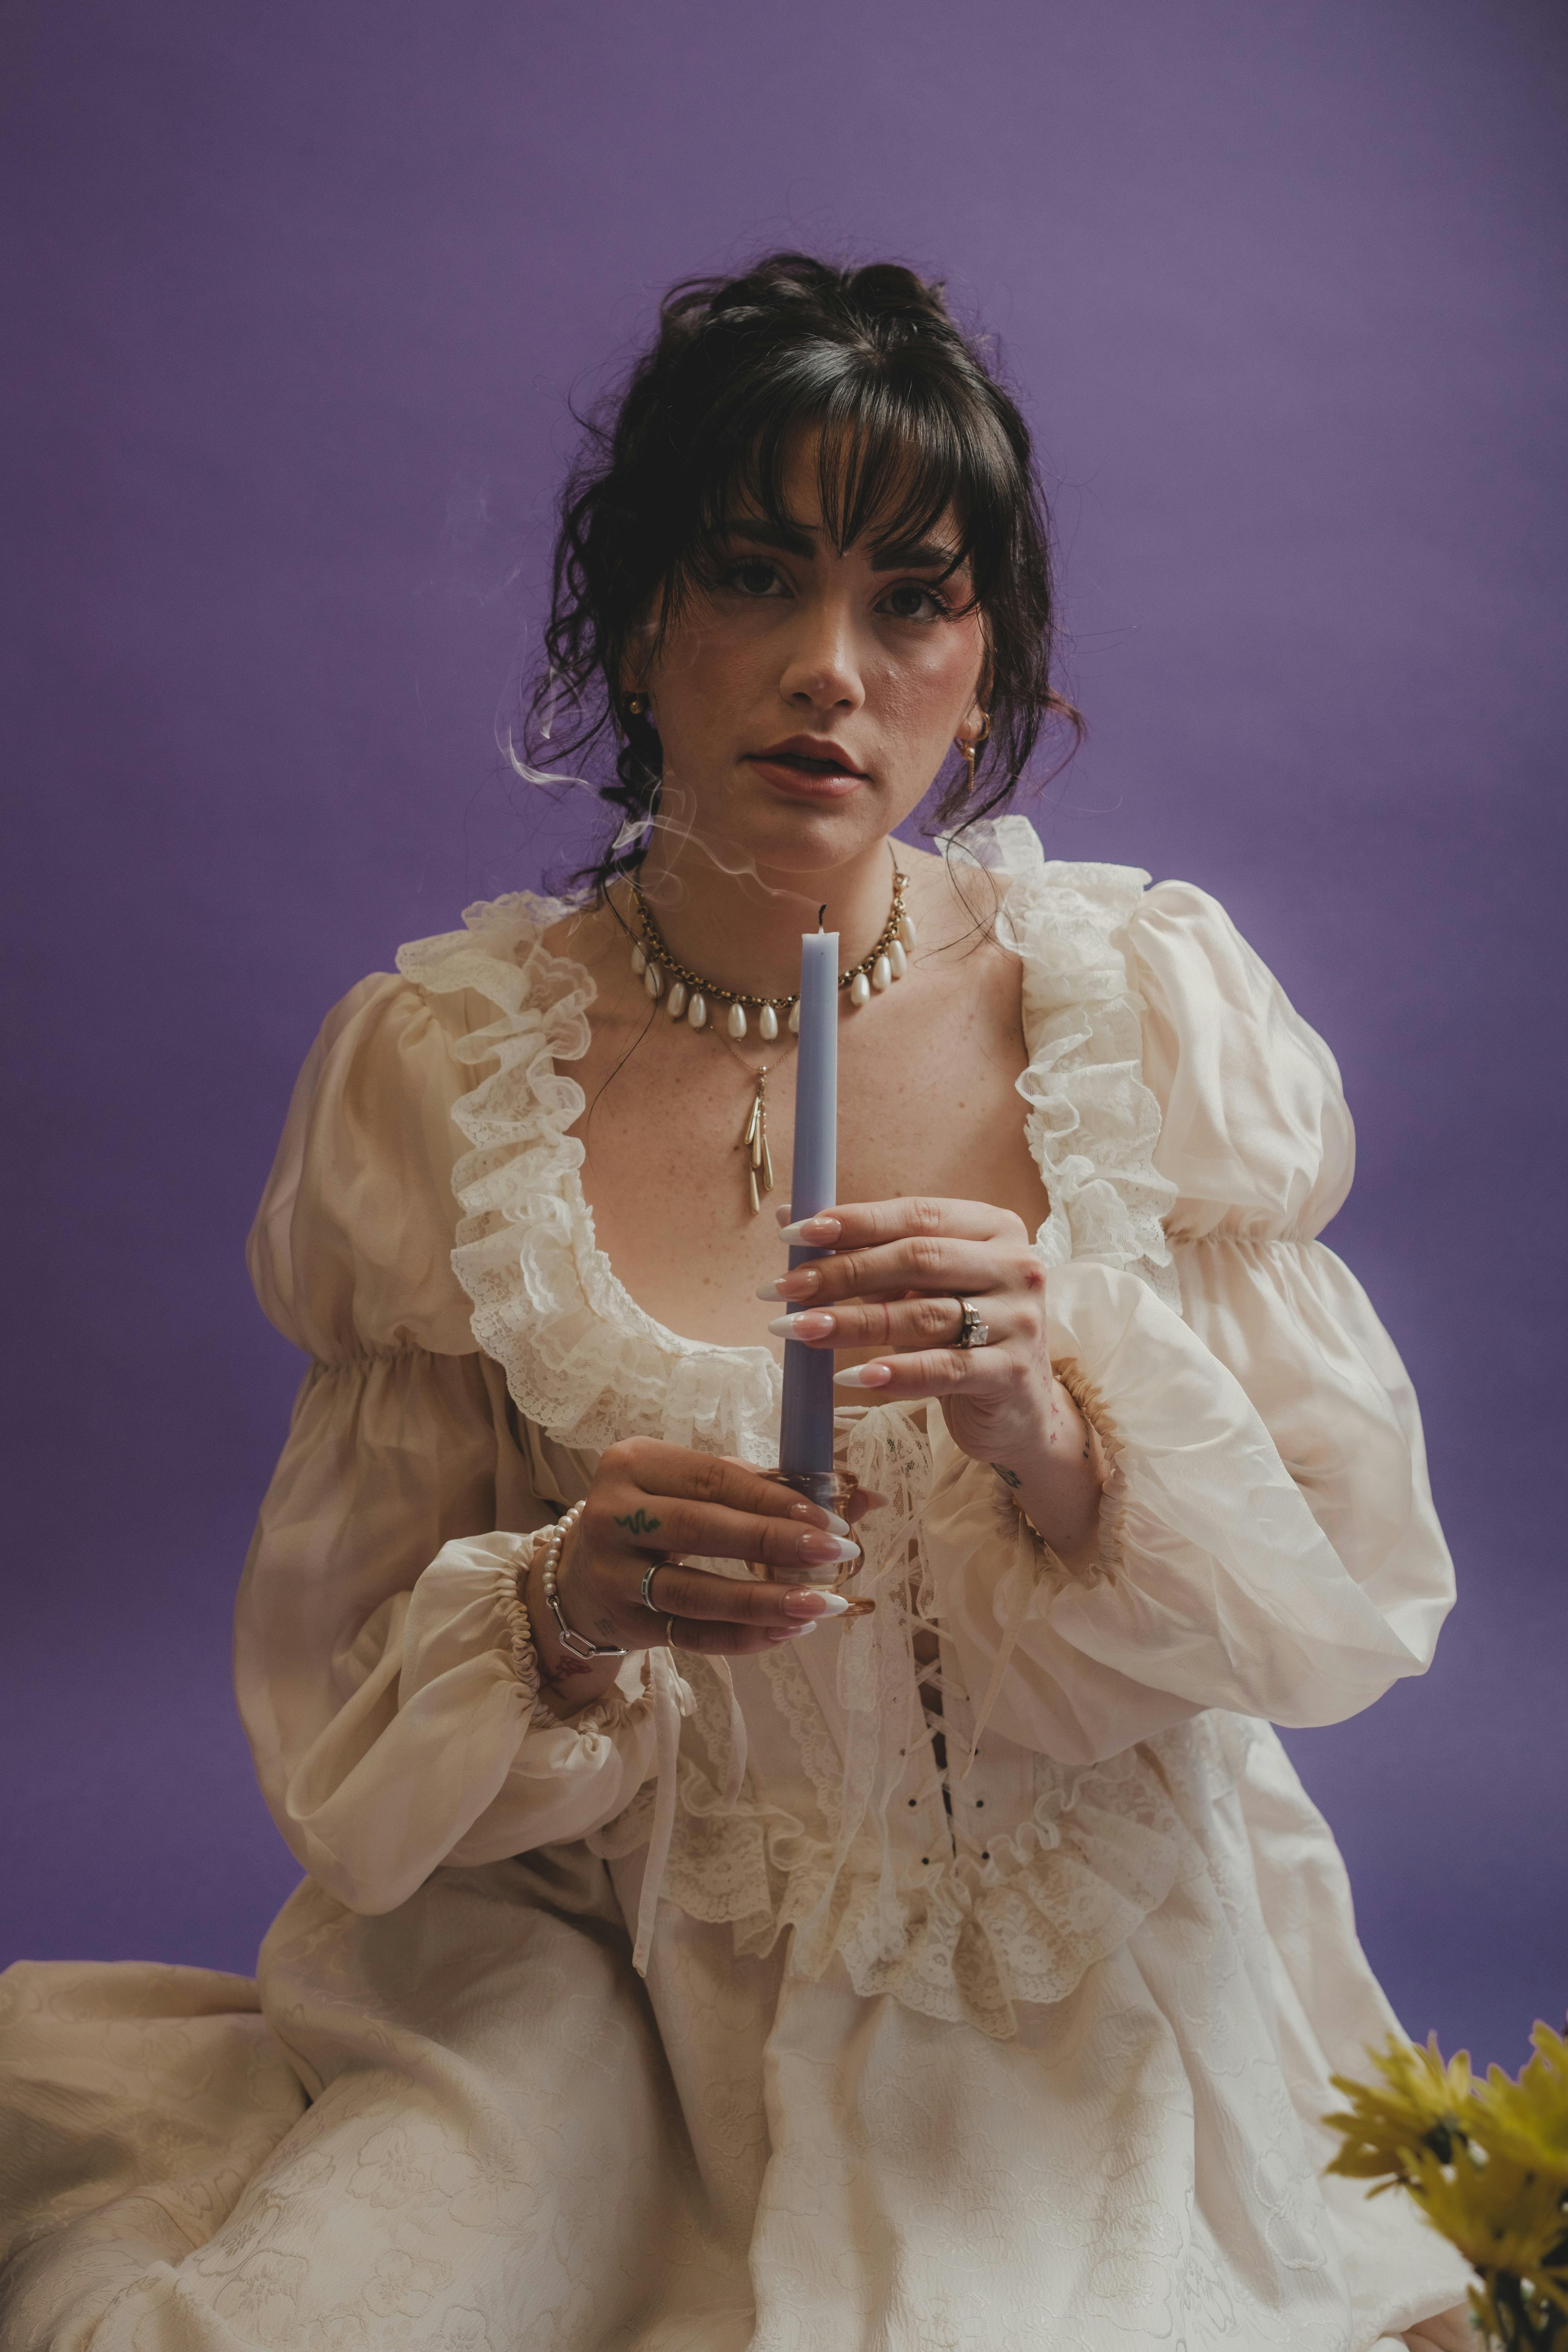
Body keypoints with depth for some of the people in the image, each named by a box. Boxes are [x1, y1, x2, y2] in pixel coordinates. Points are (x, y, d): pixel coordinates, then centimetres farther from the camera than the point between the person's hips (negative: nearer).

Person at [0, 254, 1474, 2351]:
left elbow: (1357, 1597, -3)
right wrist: (559, 1612, -24)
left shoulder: (1148, 1005, -5)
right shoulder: (439, 1069, -6)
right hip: (628, 1979, 0)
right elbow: (341, 1708, -2)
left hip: (1081, 1989, 1)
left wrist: (1058, 1442, -23)